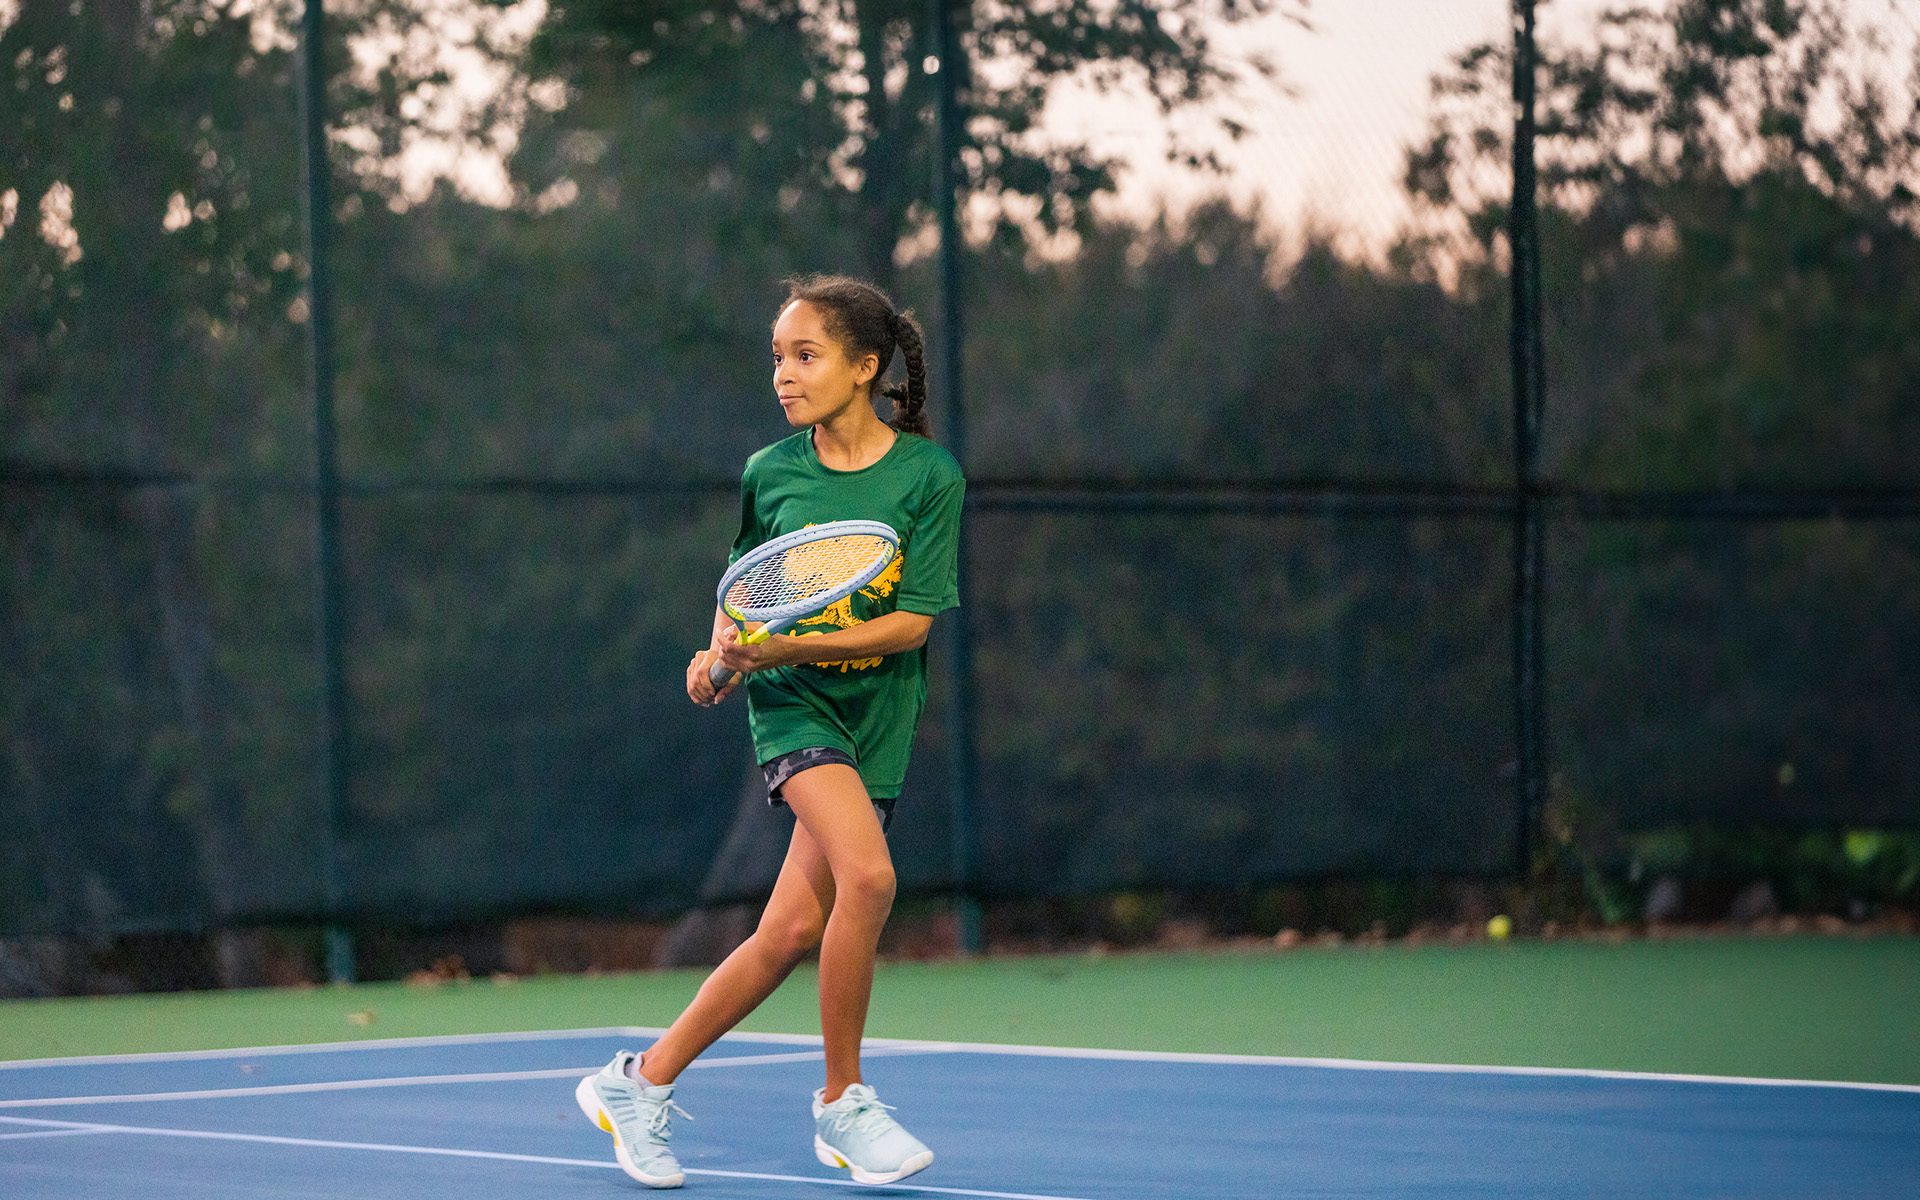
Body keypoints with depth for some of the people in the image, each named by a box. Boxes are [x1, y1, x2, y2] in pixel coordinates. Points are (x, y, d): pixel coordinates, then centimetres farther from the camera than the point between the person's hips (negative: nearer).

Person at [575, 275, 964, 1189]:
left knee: (793, 929, -2)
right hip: (790, 702, -1)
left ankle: (642, 1082, 15)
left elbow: (914, 621, -10)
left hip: (876, 711, 1)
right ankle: (841, 1101, -10)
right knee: (868, 875, -25)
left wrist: (792, 644, -19)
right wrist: (719, 654, -4)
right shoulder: (769, 474, 2)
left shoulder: (930, 477, -5)